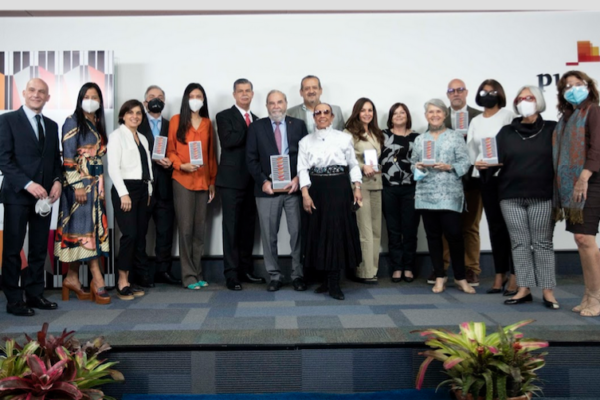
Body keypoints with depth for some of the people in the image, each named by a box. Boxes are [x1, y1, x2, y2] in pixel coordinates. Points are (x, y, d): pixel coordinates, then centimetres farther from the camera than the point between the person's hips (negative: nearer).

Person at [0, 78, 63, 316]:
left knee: (39, 249, 9)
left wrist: (57, 181, -3)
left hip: (44, 195, 5)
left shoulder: (52, 126, 15)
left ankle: (35, 294, 19)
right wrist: (28, 184, -18)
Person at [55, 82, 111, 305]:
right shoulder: (73, 122, -4)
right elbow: (67, 157, -10)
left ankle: (72, 278, 13)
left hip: (96, 183, 7)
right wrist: (77, 185, -17)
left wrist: (101, 184, 12)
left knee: (81, 229, 7)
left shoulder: (98, 124, 15)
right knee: (84, 227, -7)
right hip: (79, 182, -7)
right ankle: (97, 279, -7)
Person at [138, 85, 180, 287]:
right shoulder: (137, 124, 3)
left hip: (164, 186, 3)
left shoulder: (170, 126, 13)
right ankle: (139, 272, 14)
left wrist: (170, 162, -12)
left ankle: (163, 270, 16)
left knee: (165, 230, 6)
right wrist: (153, 158, -17)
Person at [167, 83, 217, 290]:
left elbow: (211, 154, 12)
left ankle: (197, 273, 14)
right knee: (186, 228, -3)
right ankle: (189, 276, 3)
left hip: (203, 181, 3)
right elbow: (170, 150, 2)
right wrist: (181, 165, -16)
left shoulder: (207, 123, 12)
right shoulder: (176, 120, 3)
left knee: (200, 228, 6)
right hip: (182, 181, -3)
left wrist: (212, 180, 8)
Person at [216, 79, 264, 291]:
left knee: (248, 226, 10)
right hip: (232, 180, -5)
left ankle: (246, 269, 20)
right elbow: (228, 141, -18)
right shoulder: (224, 116, 0)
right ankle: (231, 274, 3)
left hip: (252, 180, 6)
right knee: (231, 227, -2)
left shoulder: (256, 120, 18)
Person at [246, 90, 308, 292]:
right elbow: (251, 158, 3)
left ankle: (298, 275, 15)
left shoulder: (299, 125, 8)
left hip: (294, 187, 0)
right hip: (267, 188, 0)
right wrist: (263, 181, -9)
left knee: (297, 233, 2)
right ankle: (275, 276, 17)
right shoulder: (256, 127, 7)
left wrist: (298, 178, -9)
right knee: (268, 235, 5)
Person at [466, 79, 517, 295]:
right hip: (484, 176, 4)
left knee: (509, 224, -4)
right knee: (495, 225, 7)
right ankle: (499, 275, 13)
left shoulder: (508, 115, 2)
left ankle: (514, 276, 0)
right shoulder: (475, 121, 16)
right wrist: (476, 164, 5)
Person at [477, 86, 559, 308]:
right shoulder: (506, 132, 10)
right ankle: (524, 289, 11)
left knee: (542, 243, 1)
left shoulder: (552, 129, 6)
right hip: (511, 196, 2)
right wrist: (484, 166, -15)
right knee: (520, 243, 5)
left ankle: (548, 292, 8)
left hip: (542, 196, -2)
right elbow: (497, 160, 6)